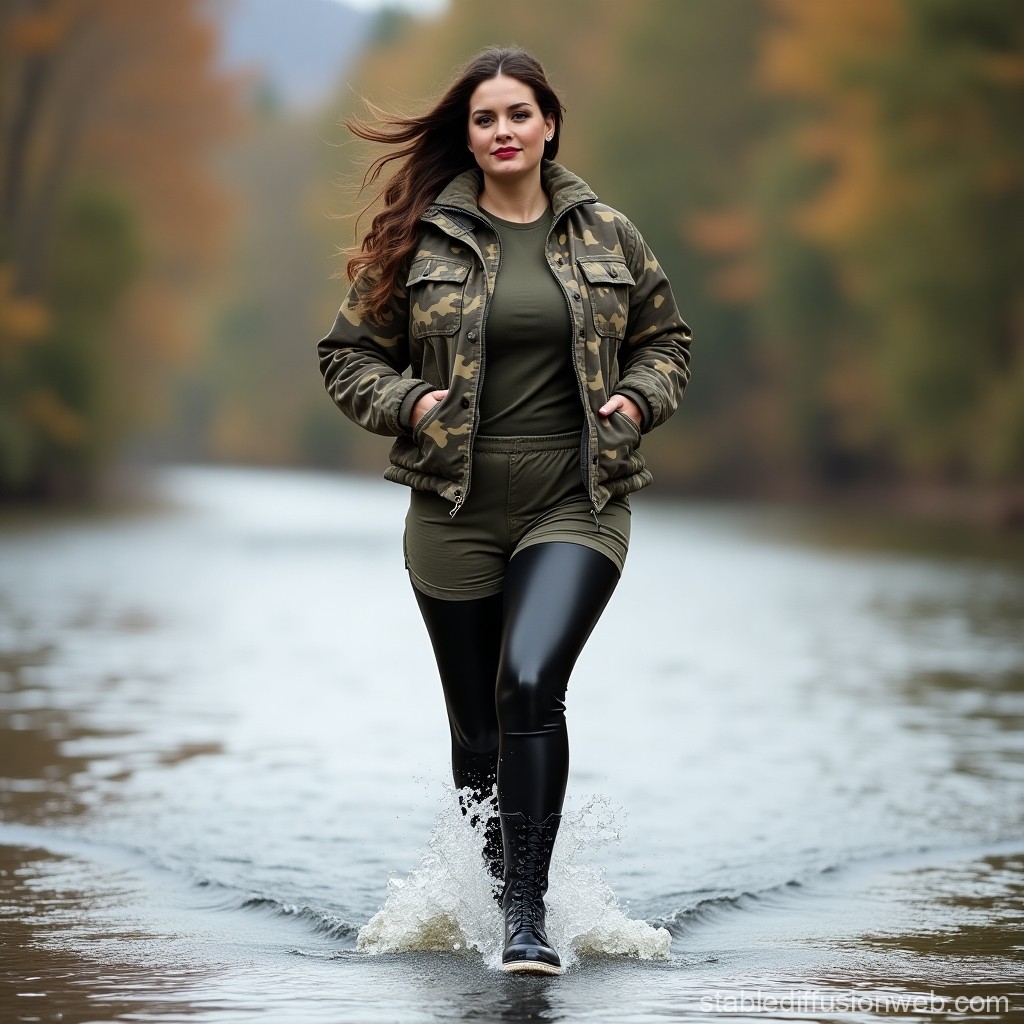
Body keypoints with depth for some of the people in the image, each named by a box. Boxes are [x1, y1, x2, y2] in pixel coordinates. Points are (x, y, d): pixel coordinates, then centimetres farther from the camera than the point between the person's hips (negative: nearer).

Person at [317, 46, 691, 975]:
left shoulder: (608, 237, 6)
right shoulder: (421, 239, 1)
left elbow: (666, 340, 18)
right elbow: (347, 353, 8)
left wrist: (636, 400, -1)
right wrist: (408, 402, -9)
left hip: (576, 506, -1)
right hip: (457, 511, 1)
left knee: (531, 685, -23)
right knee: (477, 727, 7)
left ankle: (528, 907, -17)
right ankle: (496, 890, 28)